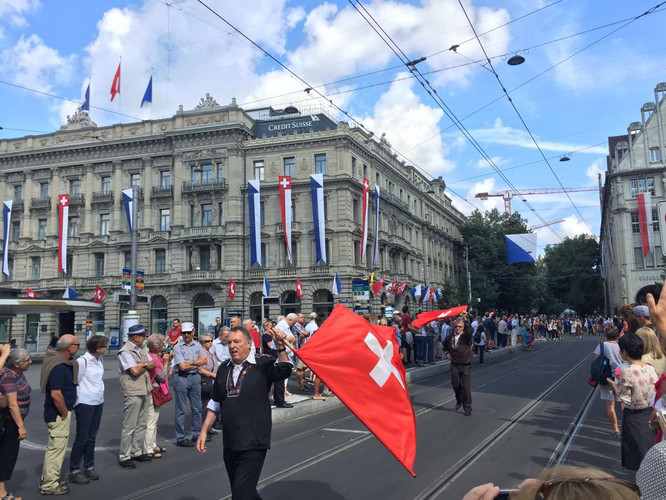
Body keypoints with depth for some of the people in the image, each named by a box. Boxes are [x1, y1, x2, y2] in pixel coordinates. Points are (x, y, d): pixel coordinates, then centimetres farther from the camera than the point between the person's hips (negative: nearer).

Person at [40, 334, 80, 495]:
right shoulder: (59, 367, -24)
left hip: (57, 413, 11)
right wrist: (64, 413, -18)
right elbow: (56, 394, -29)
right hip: (58, 414, -11)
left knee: (55, 447, 21)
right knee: (56, 447, 0)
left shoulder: (61, 362, 7)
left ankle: (47, 480, 33)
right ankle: (50, 485, 10)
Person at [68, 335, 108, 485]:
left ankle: (89, 467, 25)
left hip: (98, 402, 7)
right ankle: (74, 471, 10)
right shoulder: (83, 361, -15)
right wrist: (77, 403, -11)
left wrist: (100, 395, 13)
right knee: (82, 438, 0)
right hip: (85, 404, -7)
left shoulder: (100, 360, 8)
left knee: (92, 436, 14)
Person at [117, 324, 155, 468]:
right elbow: (135, 371, -19)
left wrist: (141, 365, -7)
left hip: (145, 391, 8)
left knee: (142, 424, 14)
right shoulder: (125, 352, -12)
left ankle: (137, 452, 24)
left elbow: (154, 364, 9)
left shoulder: (141, 350, 15)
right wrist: (146, 365, -2)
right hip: (132, 393, -8)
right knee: (129, 426, -2)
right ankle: (124, 456, 6)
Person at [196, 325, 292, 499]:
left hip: (253, 444, -6)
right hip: (230, 444, 6)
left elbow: (284, 370, -25)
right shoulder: (224, 369, 11)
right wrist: (204, 431, 14)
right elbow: (216, 404, 18)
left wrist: (280, 346, -40)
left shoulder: (262, 364, -5)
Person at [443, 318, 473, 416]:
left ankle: (467, 408, 7)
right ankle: (459, 400, 40)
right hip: (454, 364, 4)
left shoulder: (466, 336, -8)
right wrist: (447, 352, 12)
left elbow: (470, 330, -32)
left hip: (465, 365, -4)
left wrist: (465, 321, -30)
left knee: (466, 386, -4)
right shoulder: (450, 337, 4)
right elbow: (445, 344, 25)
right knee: (455, 384, 12)